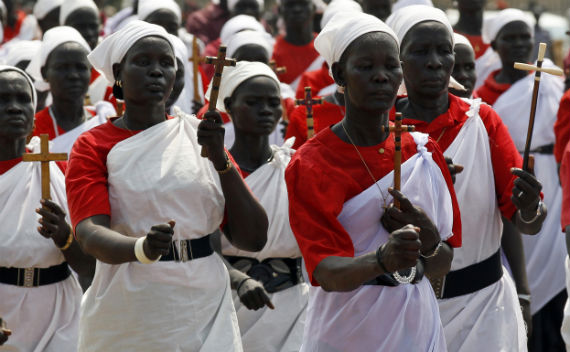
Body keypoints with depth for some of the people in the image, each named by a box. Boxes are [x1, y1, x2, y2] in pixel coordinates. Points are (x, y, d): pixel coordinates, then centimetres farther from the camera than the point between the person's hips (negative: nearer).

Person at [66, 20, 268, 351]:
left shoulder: (200, 135, 8)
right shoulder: (94, 146, 0)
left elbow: (253, 239, 1)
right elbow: (91, 233, -16)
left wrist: (220, 159, -10)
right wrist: (143, 247, -36)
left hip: (207, 311, 2)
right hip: (127, 320, -2)